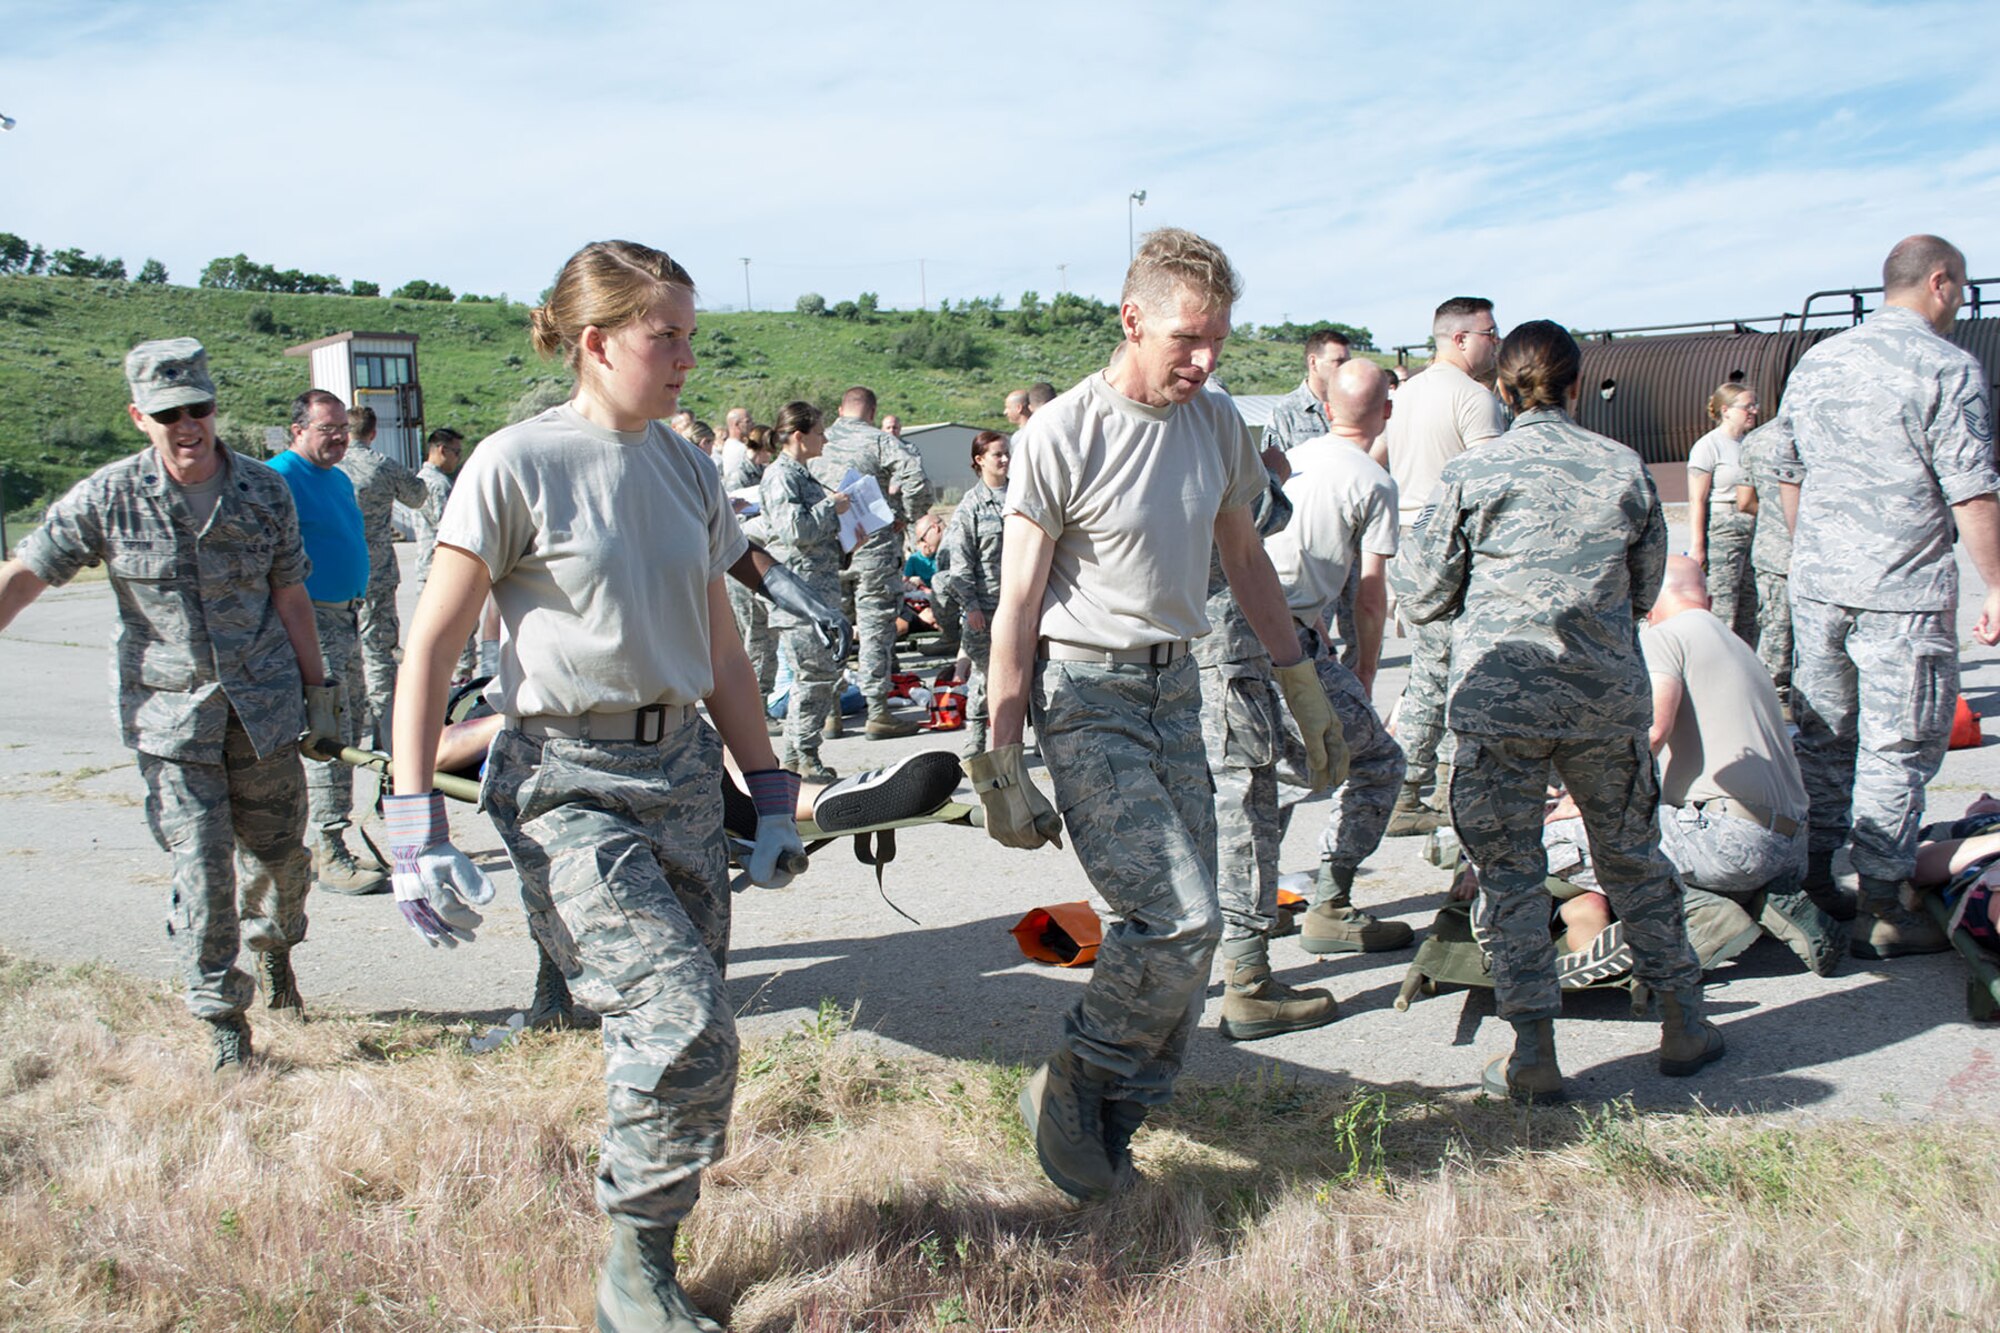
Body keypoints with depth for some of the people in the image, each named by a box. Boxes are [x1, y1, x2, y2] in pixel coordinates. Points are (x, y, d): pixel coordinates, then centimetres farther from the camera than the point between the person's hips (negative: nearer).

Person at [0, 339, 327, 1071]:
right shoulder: (107, 497, -6)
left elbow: (290, 598, 7)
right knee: (201, 865, -6)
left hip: (263, 703, 2)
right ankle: (224, 1023, 9)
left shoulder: (264, 491, -1)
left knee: (277, 849, 13)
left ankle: (274, 948, 45)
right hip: (168, 713, -2)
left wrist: (317, 688, 10)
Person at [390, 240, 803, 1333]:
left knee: (669, 1034, 4)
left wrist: (772, 795, 15)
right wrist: (417, 826, -11)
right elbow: (430, 650, -6)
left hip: (683, 771, 6)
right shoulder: (516, 465, -8)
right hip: (568, 786, -6)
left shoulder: (688, 471, 10)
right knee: (687, 1023, -17)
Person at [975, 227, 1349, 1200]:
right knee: (1179, 918, -16)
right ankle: (1071, 1085, 8)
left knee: (1182, 925, 5)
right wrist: (1001, 764, -11)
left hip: (1175, 685, 6)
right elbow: (1016, 608, -10)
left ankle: (1111, 1123, 22)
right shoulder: (1060, 437, -12)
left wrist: (1304, 688, 19)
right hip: (1085, 693, -6)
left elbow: (1244, 558, 19)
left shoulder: (1218, 424, 6)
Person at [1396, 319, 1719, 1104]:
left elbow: (1423, 598, 0)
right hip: (1609, 700, 3)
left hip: (1501, 700, -3)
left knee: (1510, 874, 5)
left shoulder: (1468, 476, -4)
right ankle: (1684, 1023, 28)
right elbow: (1644, 591, 14)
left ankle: (1534, 1055, 6)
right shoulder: (1625, 470, 4)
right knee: (1634, 861, 18)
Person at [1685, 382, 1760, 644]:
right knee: (1721, 610, -9)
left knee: (1750, 609, 6)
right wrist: (1696, 545, -15)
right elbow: (1696, 501, -10)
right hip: (1721, 531, -7)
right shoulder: (1709, 446, -4)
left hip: (1753, 531, 7)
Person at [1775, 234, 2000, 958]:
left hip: (1815, 585, 6)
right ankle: (1883, 911, 8)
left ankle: (1811, 887, 22)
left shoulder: (1815, 362, 11)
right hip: (1903, 595, -6)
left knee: (1822, 739, 15)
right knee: (1896, 750, 2)